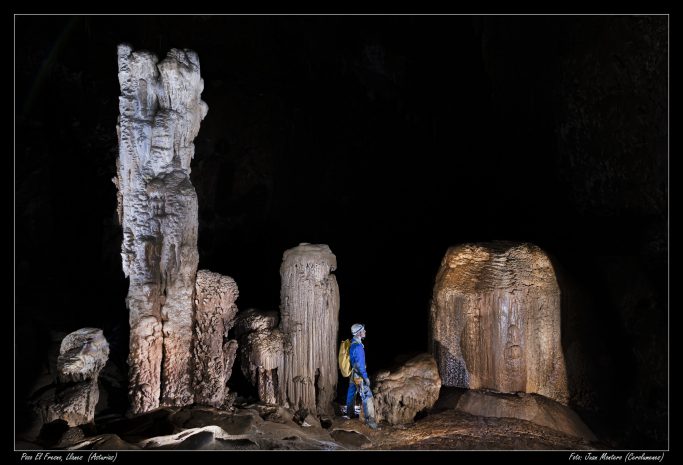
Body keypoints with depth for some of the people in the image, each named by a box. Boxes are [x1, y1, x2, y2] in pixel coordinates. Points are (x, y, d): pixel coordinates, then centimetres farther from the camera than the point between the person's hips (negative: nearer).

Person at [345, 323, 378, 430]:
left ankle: (350, 413, 37)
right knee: (367, 396, -9)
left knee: (351, 392, 21)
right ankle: (369, 419, -11)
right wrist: (365, 377, -20)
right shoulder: (358, 347, -25)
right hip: (358, 375, -10)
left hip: (351, 373, 10)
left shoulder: (351, 343, 5)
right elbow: (360, 364, -25)